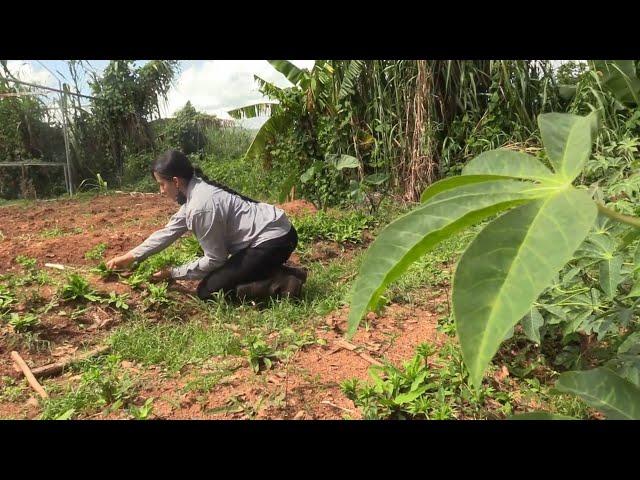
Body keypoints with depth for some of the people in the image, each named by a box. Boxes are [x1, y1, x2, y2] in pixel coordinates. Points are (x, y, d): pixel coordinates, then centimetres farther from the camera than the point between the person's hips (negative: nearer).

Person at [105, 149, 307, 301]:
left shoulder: (201, 206, -21)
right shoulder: (195, 191, 8)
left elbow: (214, 260, -13)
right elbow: (168, 232, 17)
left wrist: (172, 273, -1)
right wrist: (129, 257, 18)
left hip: (272, 240, -9)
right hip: (277, 233, 9)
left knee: (208, 291, -3)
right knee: (224, 275, 23)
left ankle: (281, 285, -10)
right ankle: (286, 274, 12)